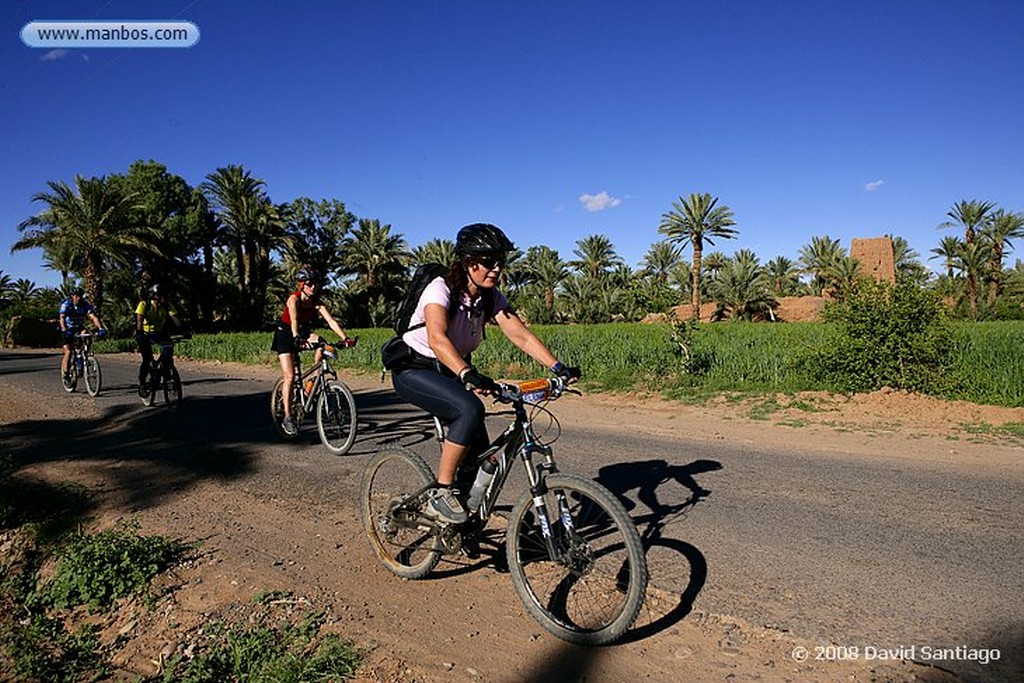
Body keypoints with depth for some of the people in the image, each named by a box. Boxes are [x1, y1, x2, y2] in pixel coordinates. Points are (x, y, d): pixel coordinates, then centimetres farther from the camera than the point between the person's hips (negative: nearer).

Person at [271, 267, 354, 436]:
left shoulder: (316, 302, -12)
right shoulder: (294, 299, -24)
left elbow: (331, 321, -22)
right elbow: (294, 321, -41)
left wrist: (345, 338, -37)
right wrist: (297, 339, -58)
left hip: (303, 332, 4)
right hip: (285, 333, -4)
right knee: (290, 377, -13)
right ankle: (287, 418, -5)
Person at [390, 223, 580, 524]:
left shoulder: (492, 298, -5)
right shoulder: (441, 289, -24)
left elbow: (522, 336, -14)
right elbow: (436, 339, -41)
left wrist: (558, 368, -27)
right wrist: (468, 374, -57)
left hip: (451, 373, 7)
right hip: (414, 370, -6)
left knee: (479, 450, -4)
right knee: (470, 409, -33)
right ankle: (440, 494, -20)